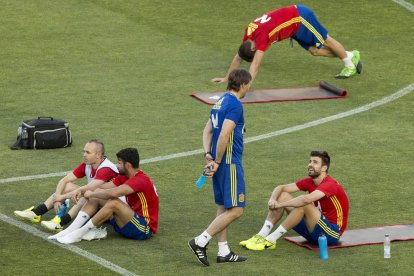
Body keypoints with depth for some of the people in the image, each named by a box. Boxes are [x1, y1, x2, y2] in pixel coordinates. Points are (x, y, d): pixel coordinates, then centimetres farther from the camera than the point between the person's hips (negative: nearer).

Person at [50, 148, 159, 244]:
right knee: (95, 199, 1)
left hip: (145, 228, -9)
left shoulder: (141, 180, -22)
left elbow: (113, 193, -35)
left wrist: (92, 193, -20)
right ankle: (70, 230, -12)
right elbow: (103, 188, 6)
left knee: (113, 203, -32)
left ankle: (79, 233, -24)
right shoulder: (124, 177, 7)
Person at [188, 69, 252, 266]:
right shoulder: (235, 105, -15)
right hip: (230, 163, -10)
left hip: (221, 163, 10)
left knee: (223, 208, 13)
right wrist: (217, 162, -16)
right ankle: (200, 242, -11)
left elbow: (207, 130, 14)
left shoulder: (221, 102, 14)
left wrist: (208, 155, 2)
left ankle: (223, 251, 17)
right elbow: (224, 136, -23)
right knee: (235, 210, -7)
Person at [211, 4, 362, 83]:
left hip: (300, 17, -7)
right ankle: (351, 55, 26)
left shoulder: (261, 36, -34)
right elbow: (238, 57, -1)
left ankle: (350, 63, 27)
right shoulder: (248, 33, -11)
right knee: (314, 50, 12)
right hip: (294, 20, 7)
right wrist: (226, 78, 0)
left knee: (326, 41, 8)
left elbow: (255, 64, -40)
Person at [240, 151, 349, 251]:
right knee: (283, 195, 1)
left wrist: (280, 205, -28)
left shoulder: (330, 185, -21)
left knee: (304, 204, -32)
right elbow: (281, 188, 6)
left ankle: (270, 240, -26)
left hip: (332, 233, -8)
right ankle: (261, 236, -10)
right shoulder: (309, 182, 4)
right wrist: (272, 200, -17)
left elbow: (306, 199, -38)